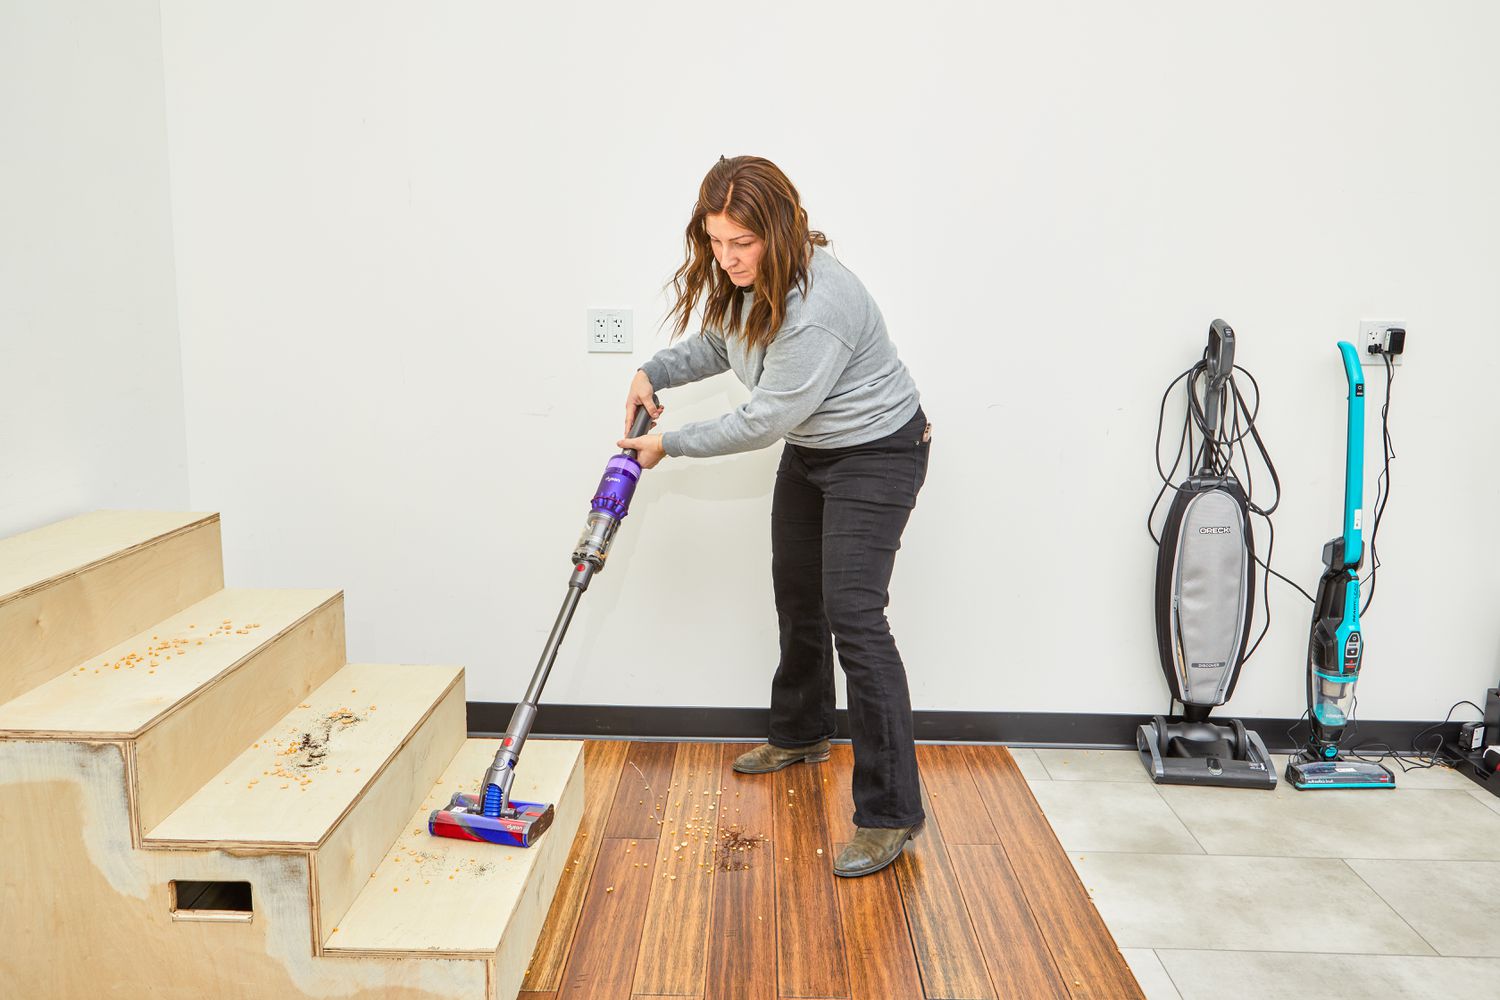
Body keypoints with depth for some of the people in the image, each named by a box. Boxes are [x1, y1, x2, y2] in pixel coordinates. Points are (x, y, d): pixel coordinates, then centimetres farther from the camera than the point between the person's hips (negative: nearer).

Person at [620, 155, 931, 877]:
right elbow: (720, 343, 15)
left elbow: (764, 420, -28)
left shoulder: (818, 308, -34)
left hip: (876, 453, -9)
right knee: (796, 595, 19)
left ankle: (890, 811, -12)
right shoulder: (746, 280, -6)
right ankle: (801, 733, 42)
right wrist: (655, 373, -2)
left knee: (852, 614, -17)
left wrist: (671, 446, -16)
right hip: (811, 449, 9)